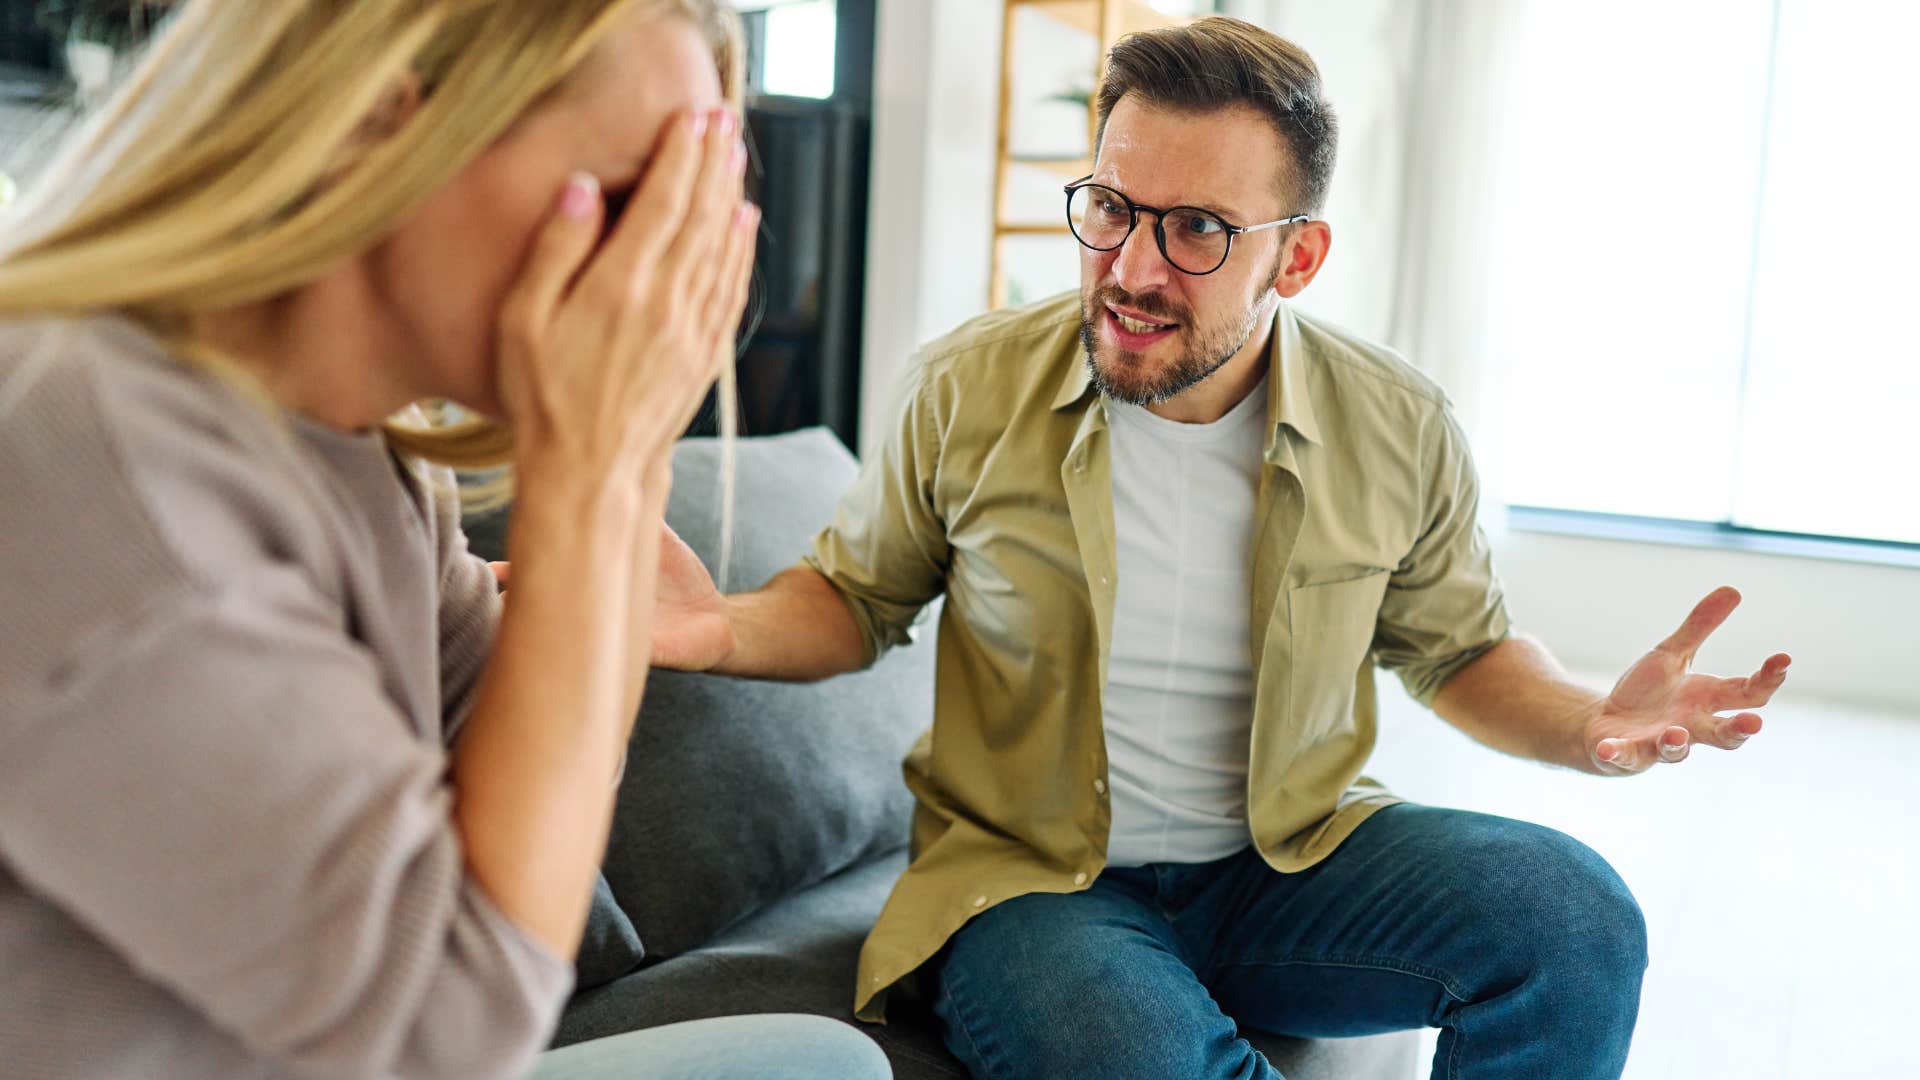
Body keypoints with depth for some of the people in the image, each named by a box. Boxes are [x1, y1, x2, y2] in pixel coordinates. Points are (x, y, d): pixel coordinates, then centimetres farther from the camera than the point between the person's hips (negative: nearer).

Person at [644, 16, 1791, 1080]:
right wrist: (731, 631, -17)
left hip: (1295, 857, 2)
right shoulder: (969, 390, -8)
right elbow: (853, 594, 5)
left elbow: (1461, 647, 9)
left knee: (1575, 917, -21)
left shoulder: (1399, 430, -6)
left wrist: (1591, 725, -13)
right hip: (1031, 881, -1)